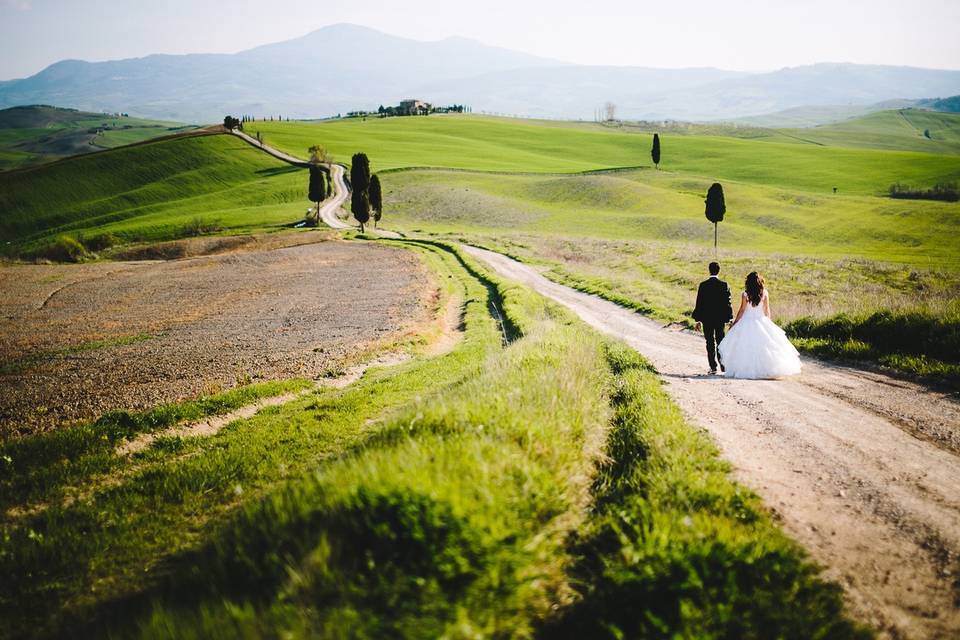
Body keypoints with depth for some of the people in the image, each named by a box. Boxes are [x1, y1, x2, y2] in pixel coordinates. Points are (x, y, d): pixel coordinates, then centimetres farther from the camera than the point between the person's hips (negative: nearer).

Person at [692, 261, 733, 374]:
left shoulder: (703, 285, -7)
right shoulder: (724, 285, -5)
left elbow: (699, 303, -4)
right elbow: (727, 303, -2)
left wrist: (698, 320, 3)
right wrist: (729, 318, 5)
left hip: (706, 318, -1)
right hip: (720, 318, 1)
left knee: (710, 343, 4)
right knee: (720, 340, 13)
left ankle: (713, 367, 2)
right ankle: (722, 362, 5)